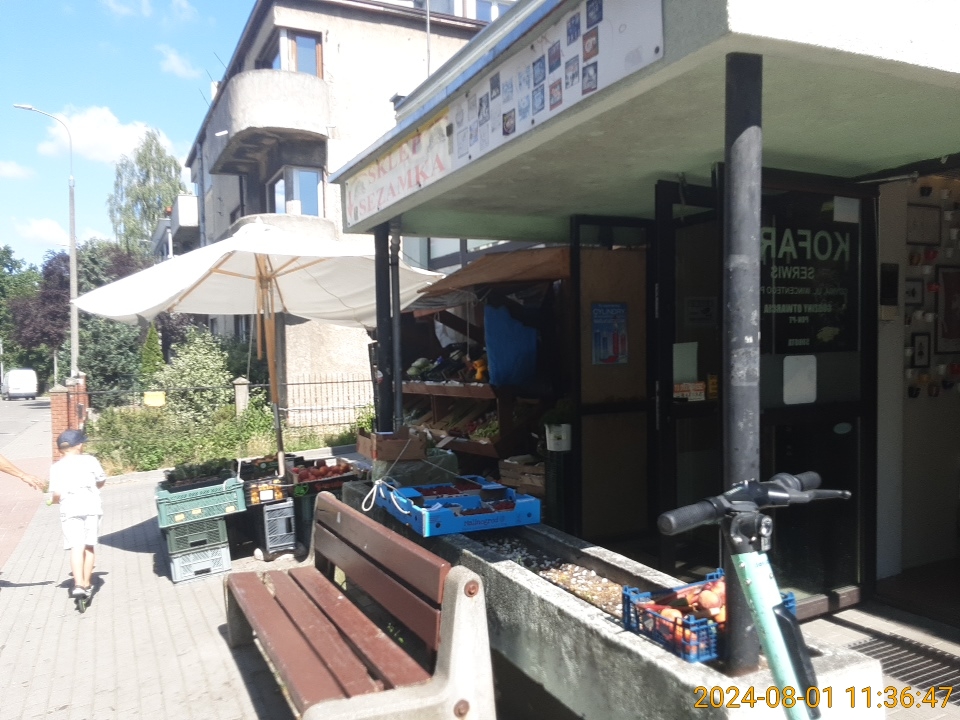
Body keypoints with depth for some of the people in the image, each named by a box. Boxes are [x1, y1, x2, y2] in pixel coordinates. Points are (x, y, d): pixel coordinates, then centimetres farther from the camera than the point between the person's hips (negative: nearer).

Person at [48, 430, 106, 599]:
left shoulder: (56, 467, 4)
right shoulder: (90, 460, 6)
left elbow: (56, 494, -3)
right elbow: (101, 481, 16)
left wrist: (56, 499, 19)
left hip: (70, 509, -1)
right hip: (91, 506, 1)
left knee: (76, 547, -7)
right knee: (89, 546, 10)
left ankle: (78, 584, -21)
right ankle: (86, 583, 17)